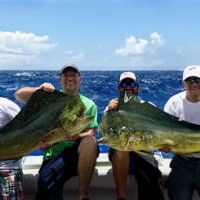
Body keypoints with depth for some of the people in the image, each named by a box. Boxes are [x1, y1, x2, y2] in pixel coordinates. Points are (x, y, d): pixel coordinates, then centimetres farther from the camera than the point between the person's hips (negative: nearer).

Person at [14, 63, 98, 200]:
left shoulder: (89, 104, 8)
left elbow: (90, 133, -1)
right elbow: (19, 95, 0)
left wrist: (78, 135, -24)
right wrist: (39, 89, -19)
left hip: (78, 153, 1)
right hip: (53, 154, -1)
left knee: (90, 141, -34)